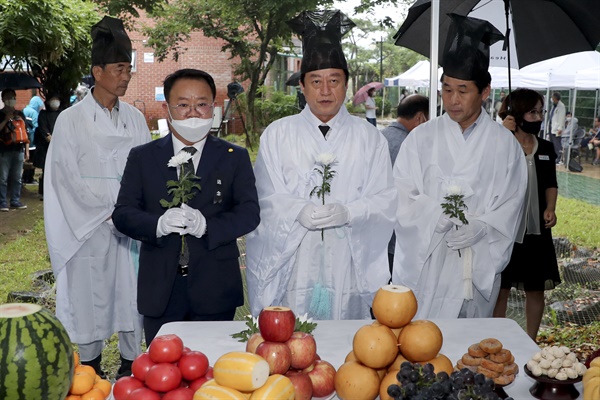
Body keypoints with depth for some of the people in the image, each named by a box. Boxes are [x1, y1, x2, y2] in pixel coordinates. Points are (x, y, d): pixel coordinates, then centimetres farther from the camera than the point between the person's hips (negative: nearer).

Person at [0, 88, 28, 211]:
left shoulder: (20, 114, 15)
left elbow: (25, 132, 16)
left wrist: (27, 150, 12)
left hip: (18, 150, 4)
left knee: (17, 178, 7)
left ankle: (15, 201, 14)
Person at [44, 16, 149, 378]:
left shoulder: (135, 118, 6)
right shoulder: (71, 120, -5)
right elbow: (69, 178, -6)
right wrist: (109, 214, -10)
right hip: (89, 226, -3)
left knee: (132, 292, 8)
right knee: (89, 297, 4)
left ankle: (131, 363, 22)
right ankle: (90, 369, 19)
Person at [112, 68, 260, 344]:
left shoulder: (235, 157, 4)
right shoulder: (142, 157, 7)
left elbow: (249, 212, -4)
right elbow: (122, 213, 1)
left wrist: (206, 226, -22)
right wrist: (158, 225, -20)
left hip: (215, 291, -1)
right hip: (160, 291, 1)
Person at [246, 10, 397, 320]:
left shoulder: (369, 137, 7)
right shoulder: (277, 134, 6)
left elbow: (384, 199, 2)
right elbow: (266, 198, 1)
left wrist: (349, 212, -16)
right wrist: (298, 211, -18)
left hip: (349, 263, 1)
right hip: (291, 263, 0)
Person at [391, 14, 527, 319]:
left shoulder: (504, 144, 5)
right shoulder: (421, 138, 4)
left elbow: (510, 203, 2)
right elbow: (402, 196, 0)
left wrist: (480, 227, -15)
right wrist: (435, 212, -18)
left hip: (479, 265, 1)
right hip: (425, 261, 0)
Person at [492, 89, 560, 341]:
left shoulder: (546, 148, 5)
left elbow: (551, 184, 15)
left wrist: (550, 208, -3)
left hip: (537, 230, 5)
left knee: (536, 289, 13)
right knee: (501, 289, 6)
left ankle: (531, 343, 31)